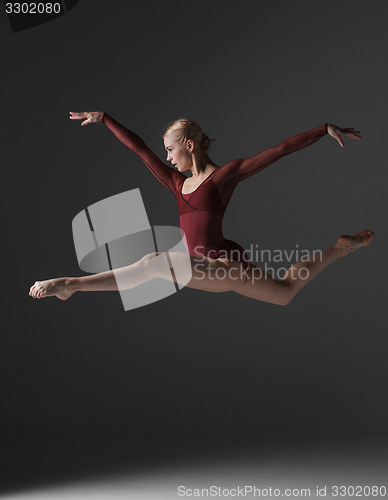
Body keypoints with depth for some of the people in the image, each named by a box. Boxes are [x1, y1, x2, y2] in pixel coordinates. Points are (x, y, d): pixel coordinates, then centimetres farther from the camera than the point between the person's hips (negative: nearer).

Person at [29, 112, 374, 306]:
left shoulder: (225, 174, -4)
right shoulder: (178, 183, 14)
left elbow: (281, 149, -5)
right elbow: (140, 148, 17)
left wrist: (326, 129, -6)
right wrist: (103, 119, 20)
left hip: (225, 264, -9)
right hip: (208, 271, 9)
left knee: (154, 263, -28)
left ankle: (72, 284, -21)